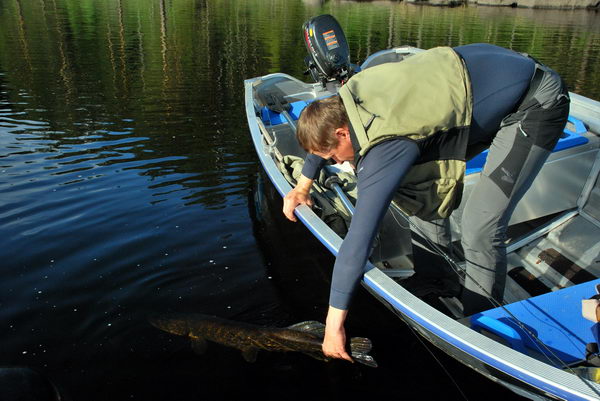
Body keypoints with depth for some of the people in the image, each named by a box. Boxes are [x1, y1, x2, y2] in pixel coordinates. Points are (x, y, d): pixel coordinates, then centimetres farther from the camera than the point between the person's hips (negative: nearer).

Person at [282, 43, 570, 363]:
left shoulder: (384, 147, -32)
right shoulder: (348, 97, -8)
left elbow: (358, 239, -31)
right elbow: (322, 131, 15)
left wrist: (334, 324, -24)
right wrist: (302, 186, 25)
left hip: (536, 103, -9)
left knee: (480, 228, -16)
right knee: (408, 182, 6)